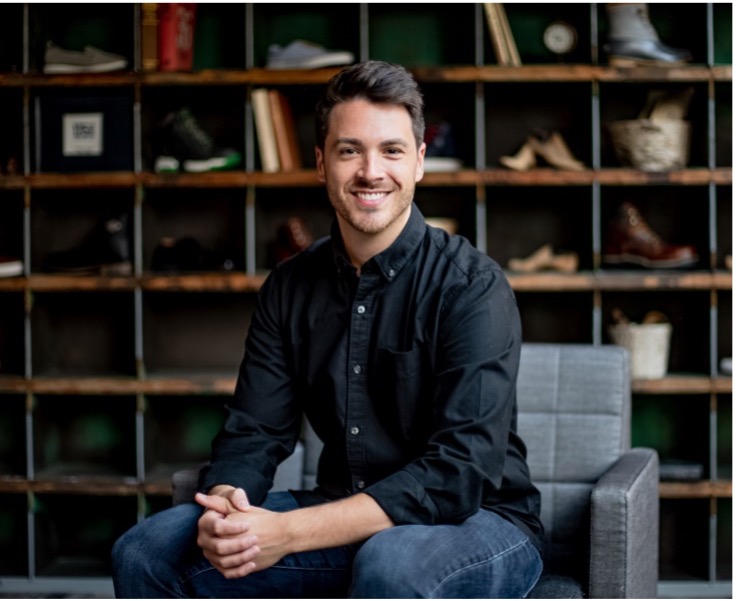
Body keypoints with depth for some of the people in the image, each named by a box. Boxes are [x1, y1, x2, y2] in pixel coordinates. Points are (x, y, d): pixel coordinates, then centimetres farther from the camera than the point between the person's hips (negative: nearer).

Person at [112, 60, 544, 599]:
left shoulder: (471, 286, -15)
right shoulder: (291, 287, 4)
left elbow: (461, 472, -23)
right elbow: (252, 435, 3)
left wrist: (288, 532, -30)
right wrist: (224, 508, -23)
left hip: (478, 520, -5)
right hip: (343, 523, 6)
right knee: (145, 552, -8)